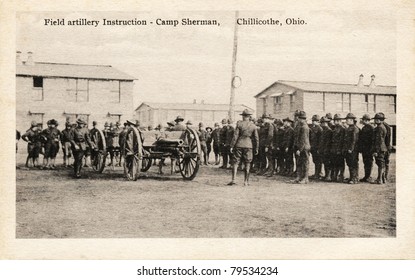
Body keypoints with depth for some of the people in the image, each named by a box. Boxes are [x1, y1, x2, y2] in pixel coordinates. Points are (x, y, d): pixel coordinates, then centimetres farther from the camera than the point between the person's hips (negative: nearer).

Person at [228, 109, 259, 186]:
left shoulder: (239, 124, -5)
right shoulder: (253, 126, 2)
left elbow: (235, 136, -8)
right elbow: (256, 138, 4)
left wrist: (231, 146, -4)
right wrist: (256, 148, 13)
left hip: (239, 145, -2)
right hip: (248, 146, 2)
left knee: (235, 162, 3)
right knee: (247, 164, 8)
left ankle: (233, 180, -7)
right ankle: (246, 181, 9)